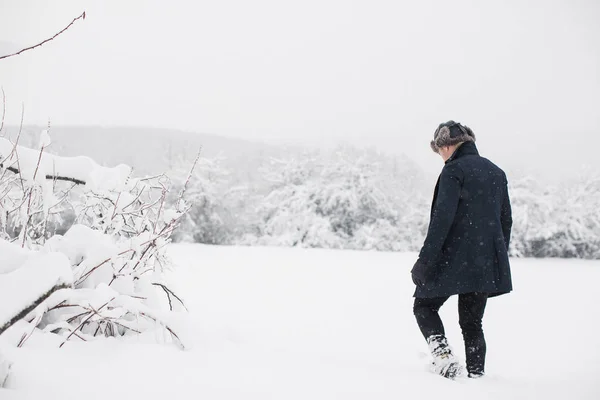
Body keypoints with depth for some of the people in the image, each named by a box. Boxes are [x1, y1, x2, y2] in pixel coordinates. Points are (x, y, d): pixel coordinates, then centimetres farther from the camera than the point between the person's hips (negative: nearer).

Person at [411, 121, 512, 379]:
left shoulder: (454, 170, -9)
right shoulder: (497, 173, 13)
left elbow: (442, 218, -17)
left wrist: (425, 261, -17)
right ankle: (476, 374, 9)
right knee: (472, 322, 14)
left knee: (424, 307, 10)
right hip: (487, 263, 6)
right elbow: (505, 220, 17)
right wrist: (499, 259, 25)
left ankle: (443, 355, -10)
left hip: (454, 260, -6)